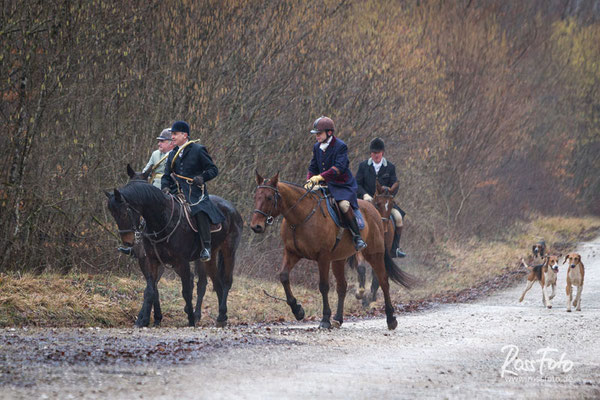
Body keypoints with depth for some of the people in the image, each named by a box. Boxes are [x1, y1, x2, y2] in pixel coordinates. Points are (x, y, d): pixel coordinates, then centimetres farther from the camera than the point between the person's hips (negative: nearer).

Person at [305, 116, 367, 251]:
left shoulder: (340, 146, -13)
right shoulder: (317, 147, 9)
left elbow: (339, 168, -24)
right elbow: (313, 168, 15)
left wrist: (320, 177, -31)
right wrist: (309, 181, -6)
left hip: (343, 185, -7)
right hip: (325, 185, 7)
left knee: (344, 204, -33)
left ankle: (357, 237, -27)